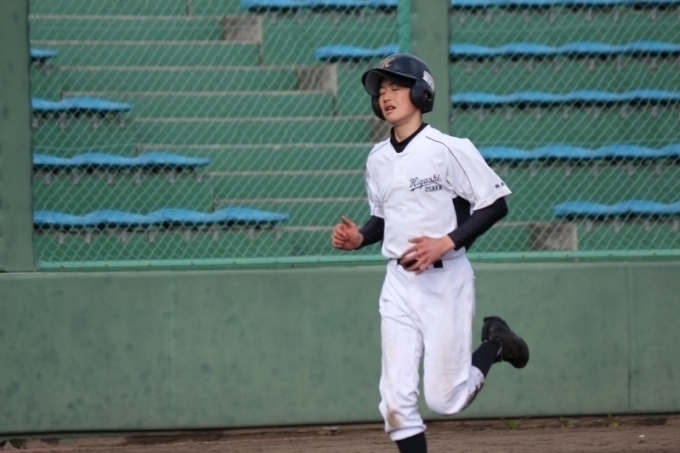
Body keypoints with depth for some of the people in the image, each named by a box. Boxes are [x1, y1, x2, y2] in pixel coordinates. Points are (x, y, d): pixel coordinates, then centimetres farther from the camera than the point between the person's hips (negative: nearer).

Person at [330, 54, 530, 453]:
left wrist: (447, 242, -20)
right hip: (399, 282, 6)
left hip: (446, 279, -5)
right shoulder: (378, 159, 7)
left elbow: (495, 205, -11)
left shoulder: (450, 149, -12)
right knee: (396, 398, -3)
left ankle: (495, 345, 25)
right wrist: (359, 238, -1)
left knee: (444, 398, -3)